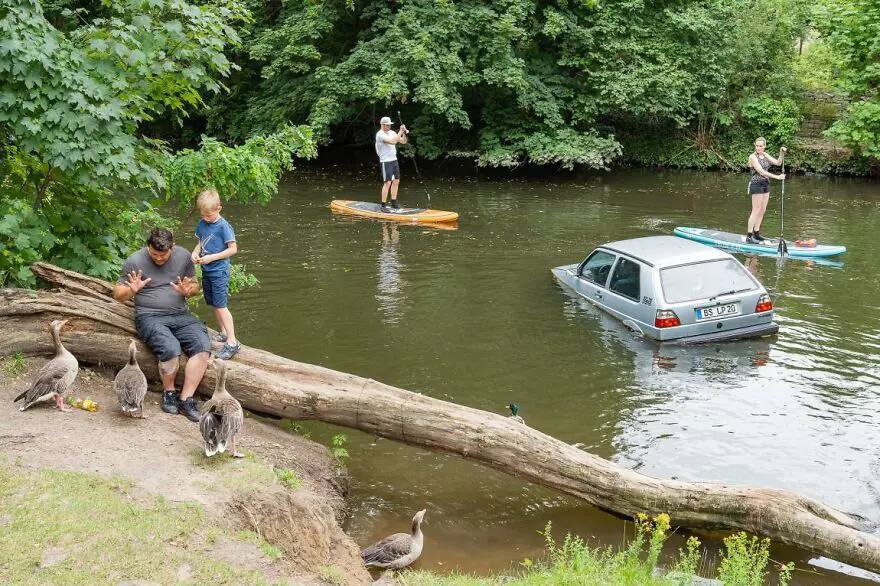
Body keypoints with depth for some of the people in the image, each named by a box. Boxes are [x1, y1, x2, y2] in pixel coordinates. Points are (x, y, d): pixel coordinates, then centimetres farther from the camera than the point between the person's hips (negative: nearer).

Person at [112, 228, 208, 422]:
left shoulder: (183, 256, 6)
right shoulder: (134, 261, -3)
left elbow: (195, 285, 16)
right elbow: (117, 294, 3)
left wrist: (187, 290, -9)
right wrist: (131, 290, -20)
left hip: (180, 315, 4)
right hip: (150, 317, -4)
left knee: (203, 345, -24)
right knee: (171, 349, -32)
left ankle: (186, 399, -17)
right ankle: (169, 392, -3)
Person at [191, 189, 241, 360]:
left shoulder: (223, 226, -16)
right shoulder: (202, 224, 5)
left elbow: (233, 249, -15)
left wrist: (212, 257, -19)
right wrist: (195, 252, -5)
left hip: (219, 271, -7)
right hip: (206, 271, 7)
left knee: (221, 306, -9)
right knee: (213, 305, 16)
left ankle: (232, 342, -7)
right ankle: (224, 333, 31)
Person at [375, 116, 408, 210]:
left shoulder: (391, 132, 11)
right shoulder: (380, 134, -13)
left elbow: (403, 142, 10)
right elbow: (392, 141, -27)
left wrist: (404, 133, -7)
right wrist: (400, 132, -24)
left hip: (394, 160, 8)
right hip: (385, 162, -8)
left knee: (396, 181, 10)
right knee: (387, 183, -12)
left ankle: (394, 203, 20)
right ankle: (383, 205, -8)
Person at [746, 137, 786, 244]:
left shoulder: (765, 155, 10)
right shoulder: (753, 157, -12)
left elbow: (778, 163, 7)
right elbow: (761, 172, -20)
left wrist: (782, 153, -9)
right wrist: (777, 177, -20)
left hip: (765, 184, 8)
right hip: (756, 184, -8)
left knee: (762, 210, 10)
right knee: (756, 211, -7)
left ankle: (756, 233, 18)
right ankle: (749, 236, -4)